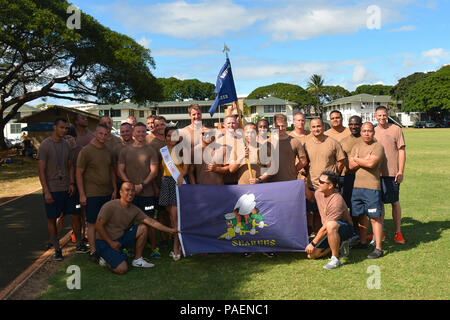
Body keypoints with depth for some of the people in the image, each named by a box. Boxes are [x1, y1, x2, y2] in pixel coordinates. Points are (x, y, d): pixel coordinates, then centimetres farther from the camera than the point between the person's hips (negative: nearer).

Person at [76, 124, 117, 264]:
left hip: (107, 193, 6)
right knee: (92, 223, 0)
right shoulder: (86, 151, -9)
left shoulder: (108, 151, 9)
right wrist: (82, 194, -11)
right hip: (92, 194, -6)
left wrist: (115, 189, 13)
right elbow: (79, 173, -9)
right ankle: (93, 252, 7)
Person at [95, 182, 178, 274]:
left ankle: (137, 260, 2)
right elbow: (98, 226, -17)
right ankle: (106, 259, 11)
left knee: (143, 228, -9)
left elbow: (151, 222, -5)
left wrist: (169, 230, -11)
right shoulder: (110, 206, -20)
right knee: (122, 269, -22)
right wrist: (111, 243, -17)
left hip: (121, 237, 6)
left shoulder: (135, 210, -2)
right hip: (105, 242, -6)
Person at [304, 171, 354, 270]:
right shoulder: (319, 192, -4)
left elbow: (325, 228, -27)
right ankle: (338, 245, 16)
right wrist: (305, 188, 2)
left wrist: (313, 243, -20)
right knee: (311, 255, -2)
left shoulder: (337, 201, -29)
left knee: (331, 225, -44)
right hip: (331, 232, 9)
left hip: (345, 228, -8)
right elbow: (312, 198, 22)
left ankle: (335, 259, -28)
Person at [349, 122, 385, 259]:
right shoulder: (356, 146, 14)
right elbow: (351, 166, 4)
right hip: (357, 186, 6)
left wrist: (356, 159, -3)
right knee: (360, 216, 14)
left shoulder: (378, 146, -3)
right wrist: (365, 160, -9)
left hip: (372, 187, -6)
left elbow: (371, 163, -18)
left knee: (374, 217, -5)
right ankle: (363, 242, 28)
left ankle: (378, 248, -1)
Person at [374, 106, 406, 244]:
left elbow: (402, 151, -3)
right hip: (376, 172, 3)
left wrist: (401, 171, -9)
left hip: (392, 172, -3)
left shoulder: (396, 129, -1)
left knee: (395, 202, 2)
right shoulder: (373, 131, 10)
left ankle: (398, 232, 11)